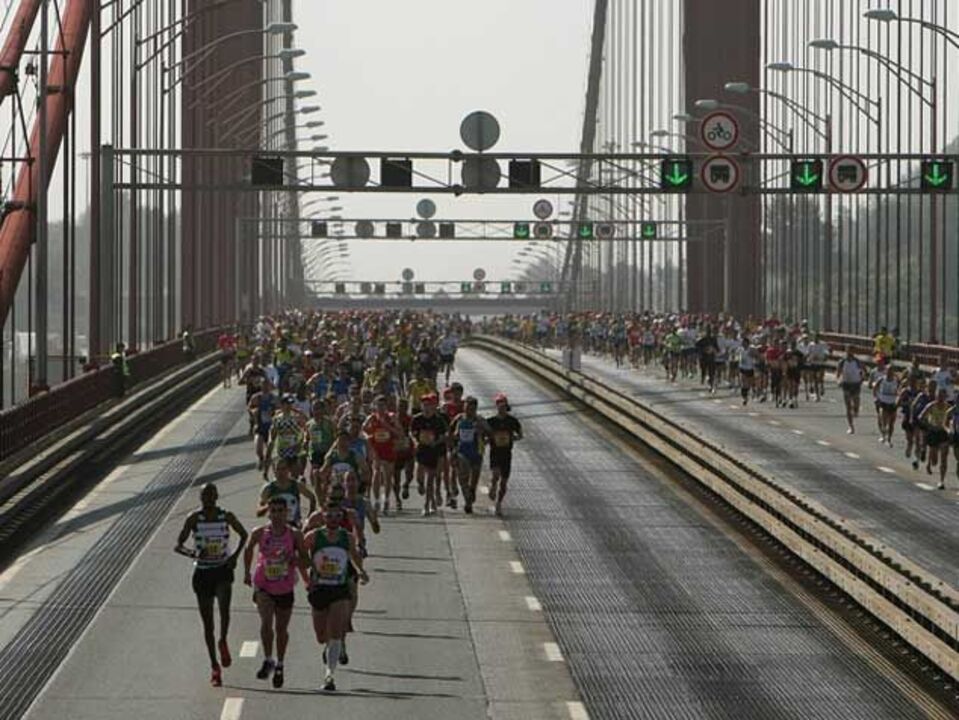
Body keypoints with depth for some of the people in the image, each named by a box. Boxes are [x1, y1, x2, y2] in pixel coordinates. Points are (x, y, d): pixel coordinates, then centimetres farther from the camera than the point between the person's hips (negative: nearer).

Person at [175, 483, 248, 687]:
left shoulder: (227, 516, -2)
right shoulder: (194, 519, -5)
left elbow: (243, 535, 14)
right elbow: (178, 545, -6)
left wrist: (235, 555, -2)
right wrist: (191, 554, -26)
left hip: (223, 570, 0)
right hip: (202, 572, 0)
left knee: (224, 607, -28)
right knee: (207, 623, 4)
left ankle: (223, 642, -1)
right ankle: (215, 667, 14)